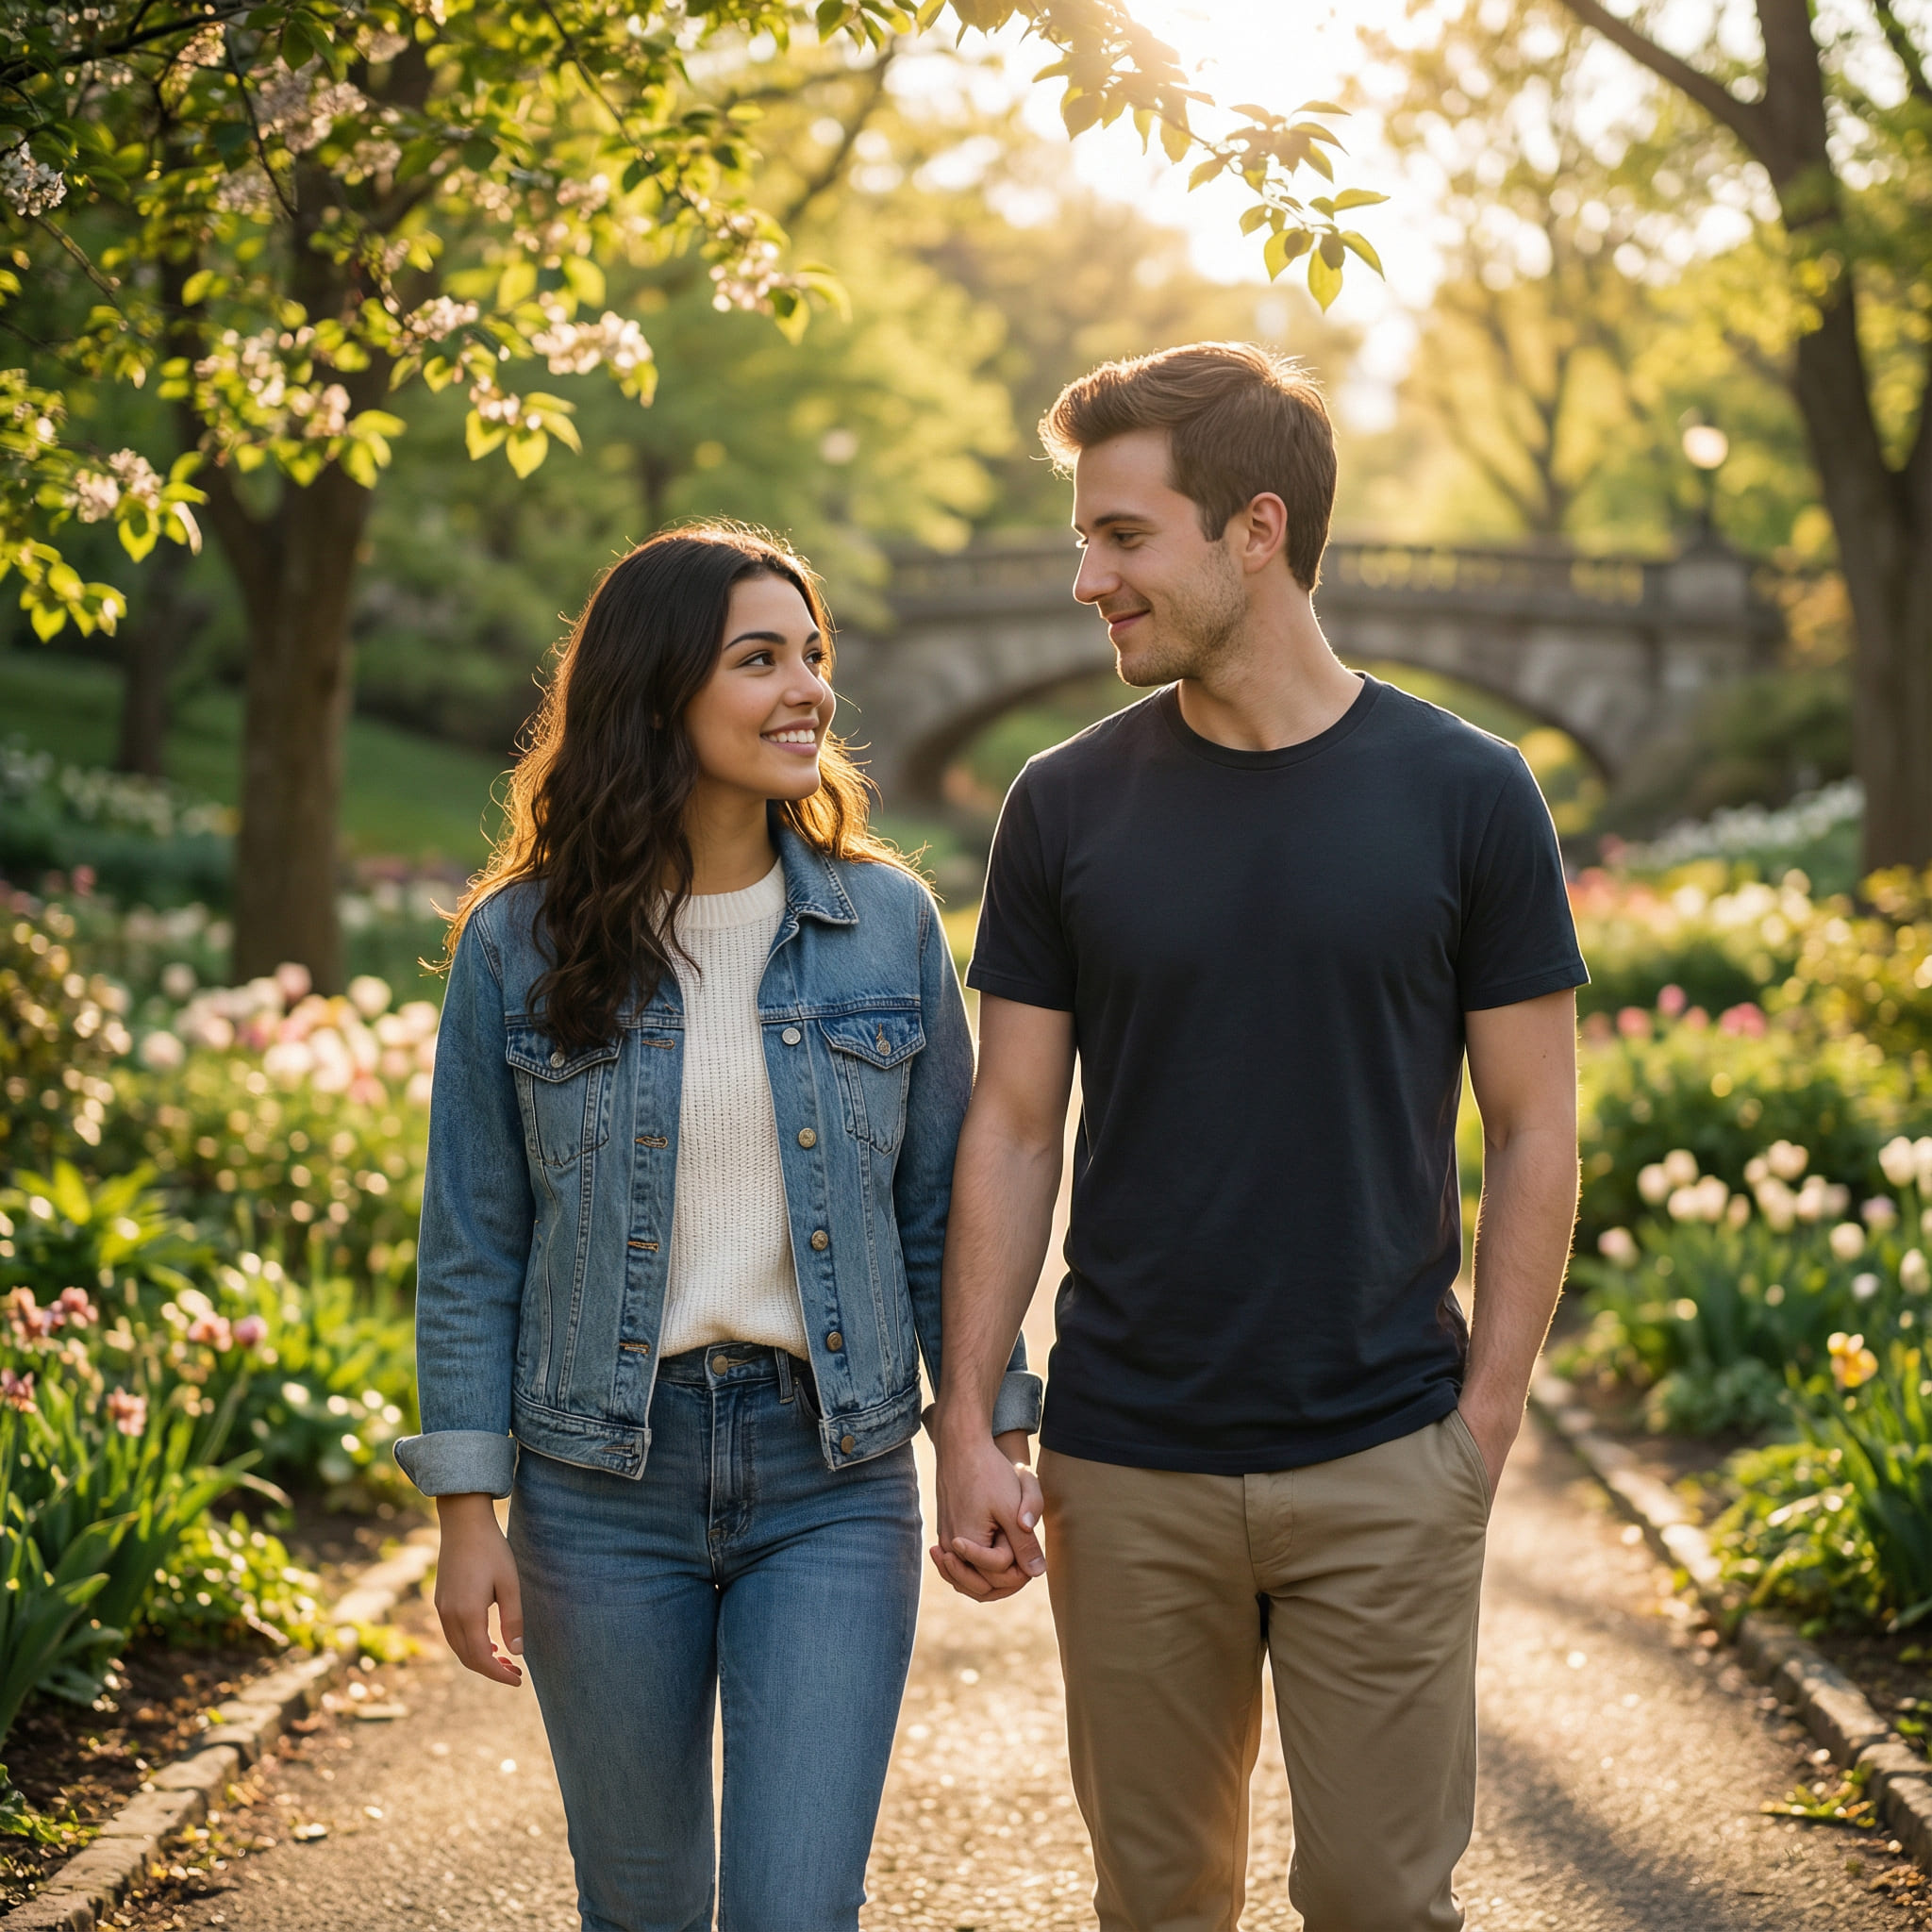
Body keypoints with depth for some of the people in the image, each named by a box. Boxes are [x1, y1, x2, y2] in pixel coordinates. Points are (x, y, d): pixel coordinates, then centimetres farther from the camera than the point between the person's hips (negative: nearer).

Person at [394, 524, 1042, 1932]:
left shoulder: (888, 922, 1)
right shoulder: (518, 944, -3)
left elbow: (943, 1213, 7)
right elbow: (473, 1250, 0)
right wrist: (467, 1515, -3)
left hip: (836, 1487, 0)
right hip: (603, 1485, 0)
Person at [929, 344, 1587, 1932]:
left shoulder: (1466, 796, -3)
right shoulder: (1069, 806, 2)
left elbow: (1534, 1131, 0)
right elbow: (1013, 1131, 4)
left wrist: (1486, 1422, -6)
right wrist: (968, 1426, -1)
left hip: (1384, 1469, -1)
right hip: (1127, 1472, 2)